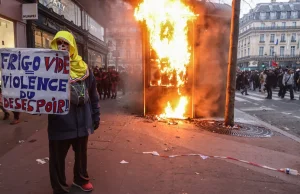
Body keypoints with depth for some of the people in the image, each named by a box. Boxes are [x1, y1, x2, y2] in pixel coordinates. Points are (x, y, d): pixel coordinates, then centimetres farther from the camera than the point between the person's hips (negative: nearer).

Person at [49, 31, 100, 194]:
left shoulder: (83, 68, 3)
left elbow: (93, 94, 8)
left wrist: (95, 116, 9)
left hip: (82, 120, 3)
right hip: (60, 121, -3)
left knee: (81, 153, 21)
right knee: (58, 157, 10)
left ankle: (81, 179, 46)